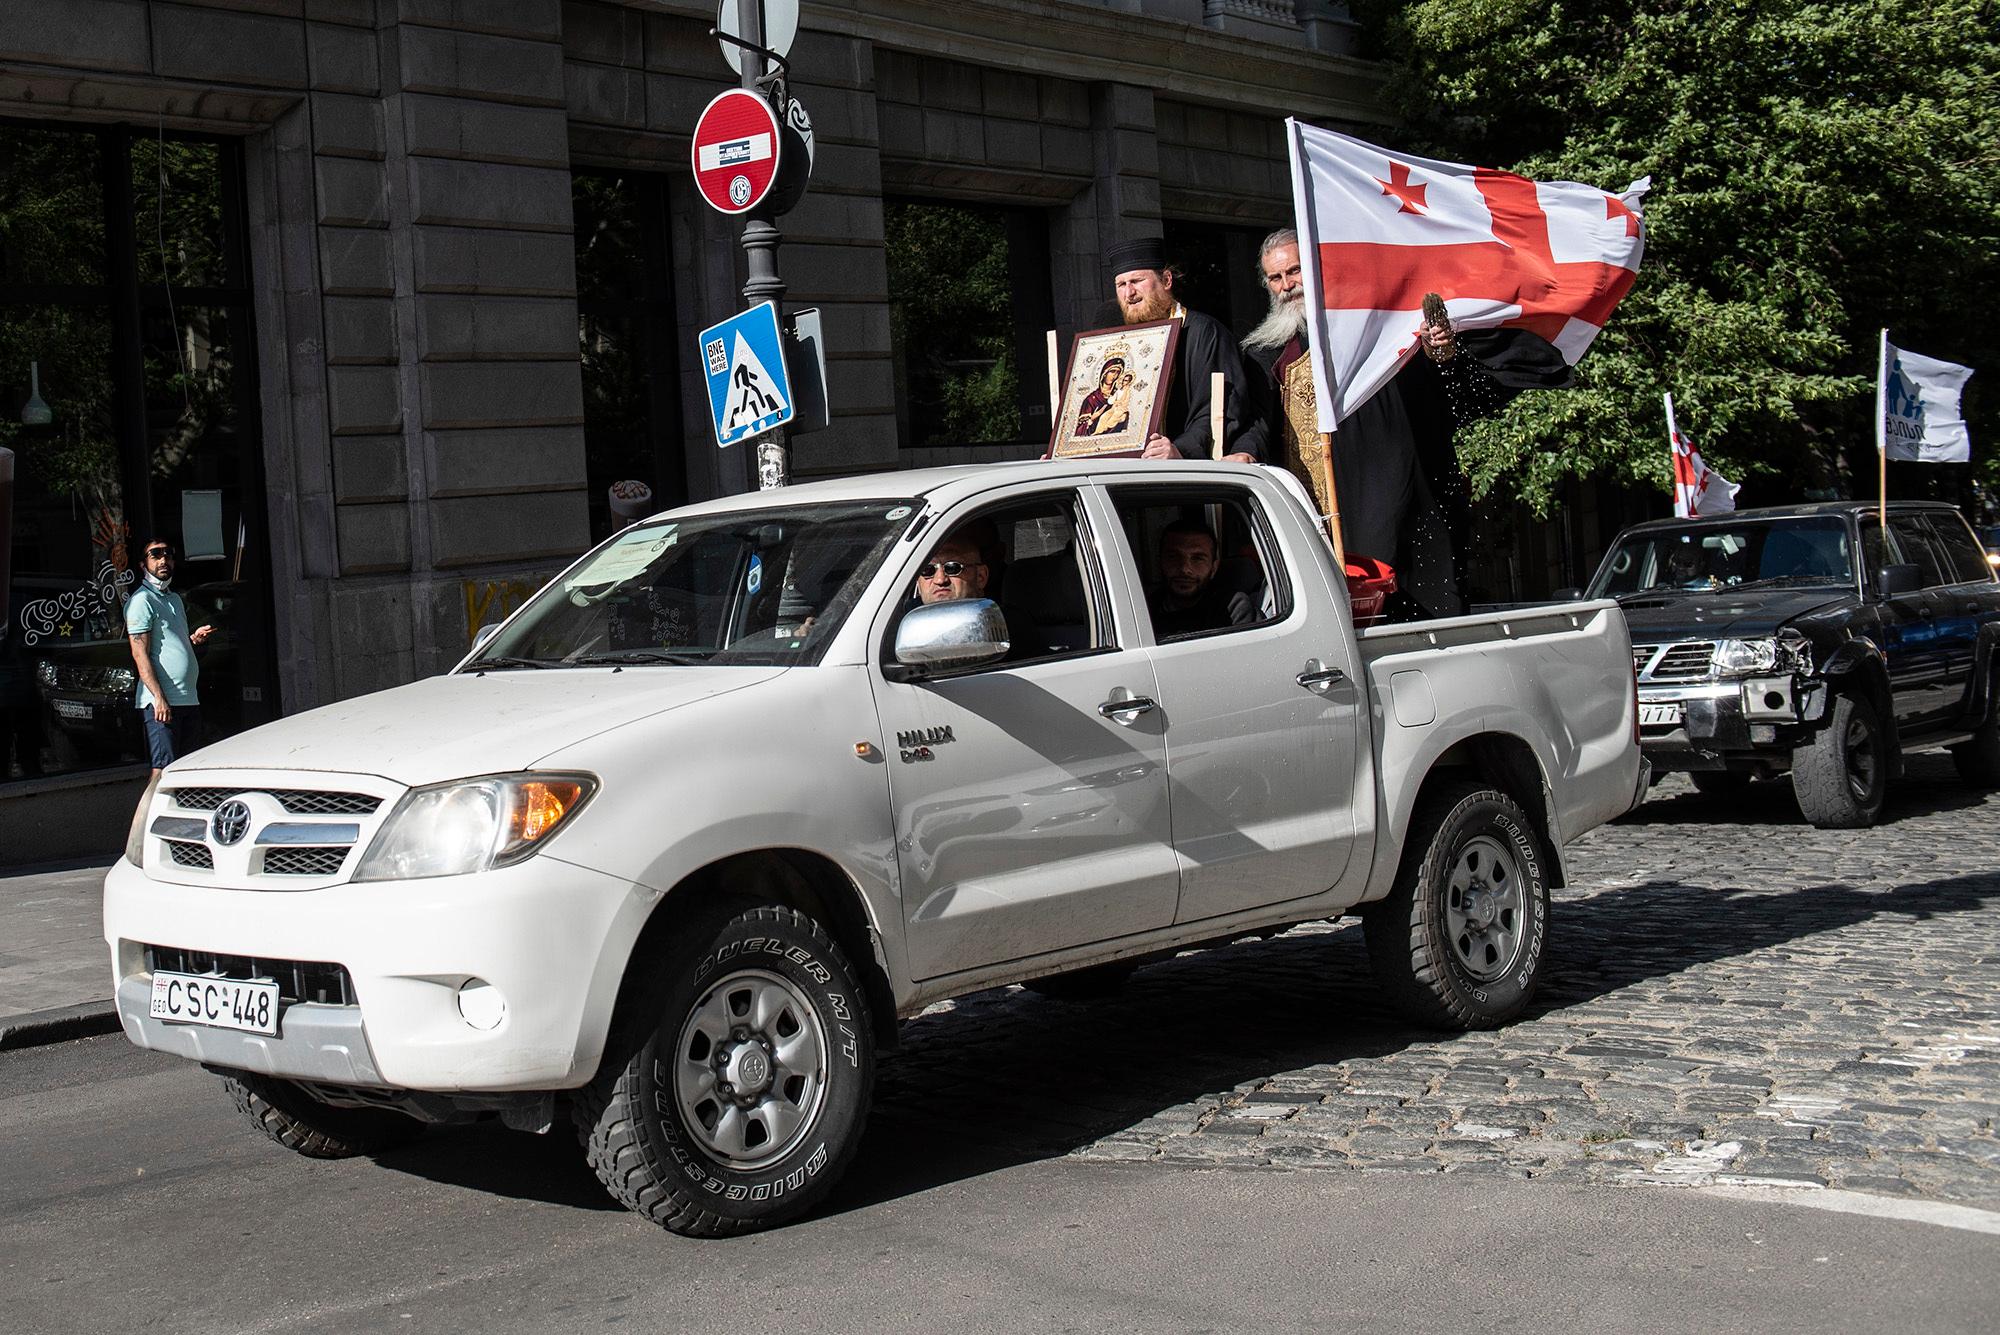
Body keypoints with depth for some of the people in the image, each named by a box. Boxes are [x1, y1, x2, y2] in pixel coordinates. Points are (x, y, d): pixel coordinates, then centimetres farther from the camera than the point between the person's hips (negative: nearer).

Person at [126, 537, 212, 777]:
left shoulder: (175, 599, 21)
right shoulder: (141, 600, -6)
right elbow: (140, 653, -13)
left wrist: (193, 638, 7)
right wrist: (159, 698, -20)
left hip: (188, 699, 8)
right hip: (161, 701, -8)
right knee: (164, 768, -12)